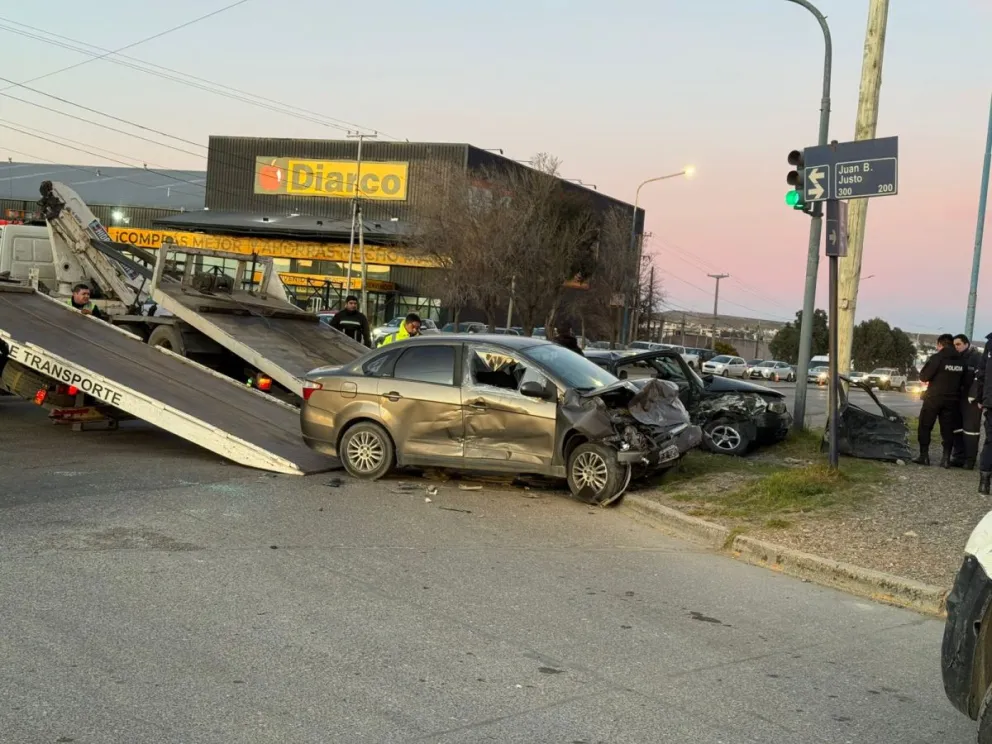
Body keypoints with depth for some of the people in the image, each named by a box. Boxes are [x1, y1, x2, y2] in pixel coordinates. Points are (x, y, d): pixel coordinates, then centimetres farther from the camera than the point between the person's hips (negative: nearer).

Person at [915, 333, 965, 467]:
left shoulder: (937, 358, -13)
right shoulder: (960, 361, 5)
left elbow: (924, 376, -11)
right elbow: (963, 380, 14)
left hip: (934, 398, -5)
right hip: (952, 399, 5)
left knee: (925, 426, 6)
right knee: (947, 429, 8)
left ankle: (924, 456, 3)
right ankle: (946, 458, 3)